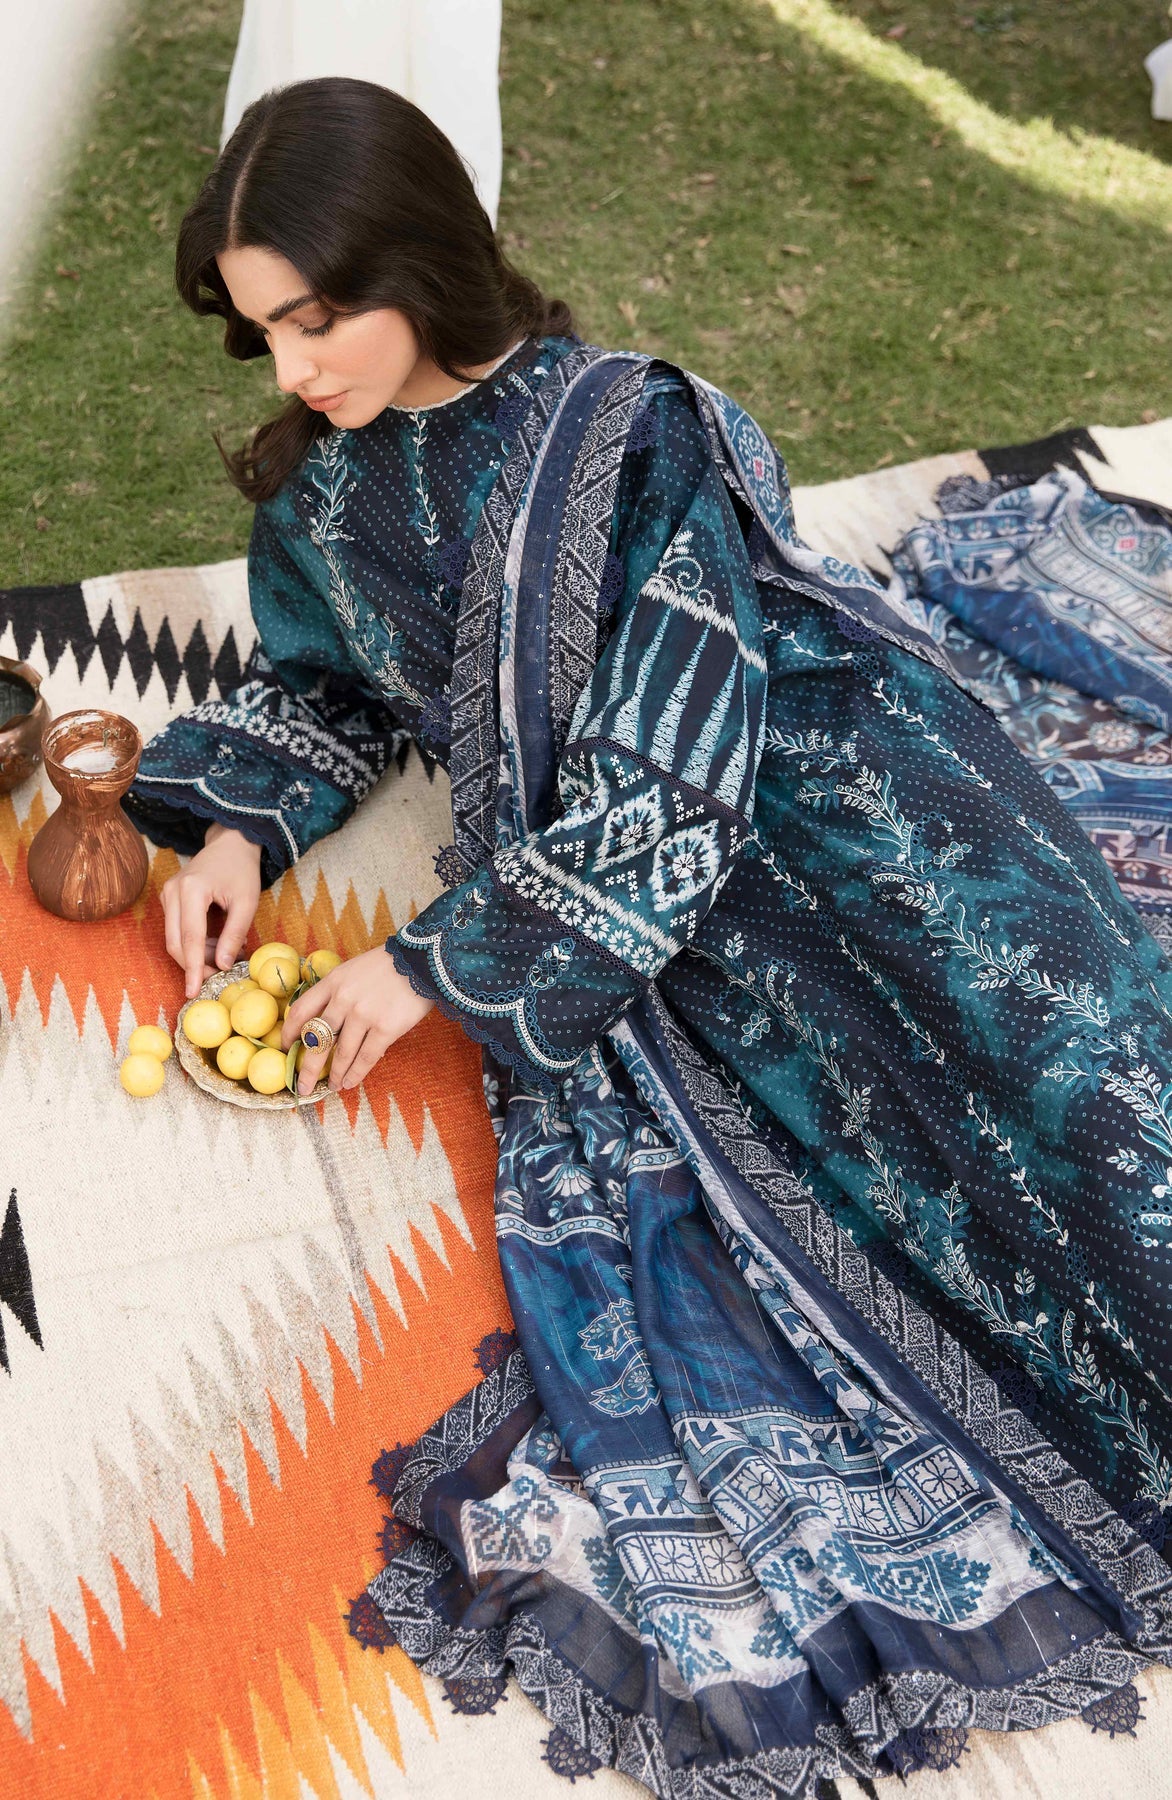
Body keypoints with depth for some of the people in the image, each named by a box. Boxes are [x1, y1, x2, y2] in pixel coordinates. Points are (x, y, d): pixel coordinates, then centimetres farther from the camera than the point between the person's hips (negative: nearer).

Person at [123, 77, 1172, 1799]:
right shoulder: (322, 494, 6)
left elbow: (662, 782, -17)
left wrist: (442, 962, -15)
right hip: (585, 884, 4)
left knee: (1022, 1013, -23)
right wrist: (240, 824, 4)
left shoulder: (629, 432, -13)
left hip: (800, 774, -4)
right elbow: (322, 688, 24)